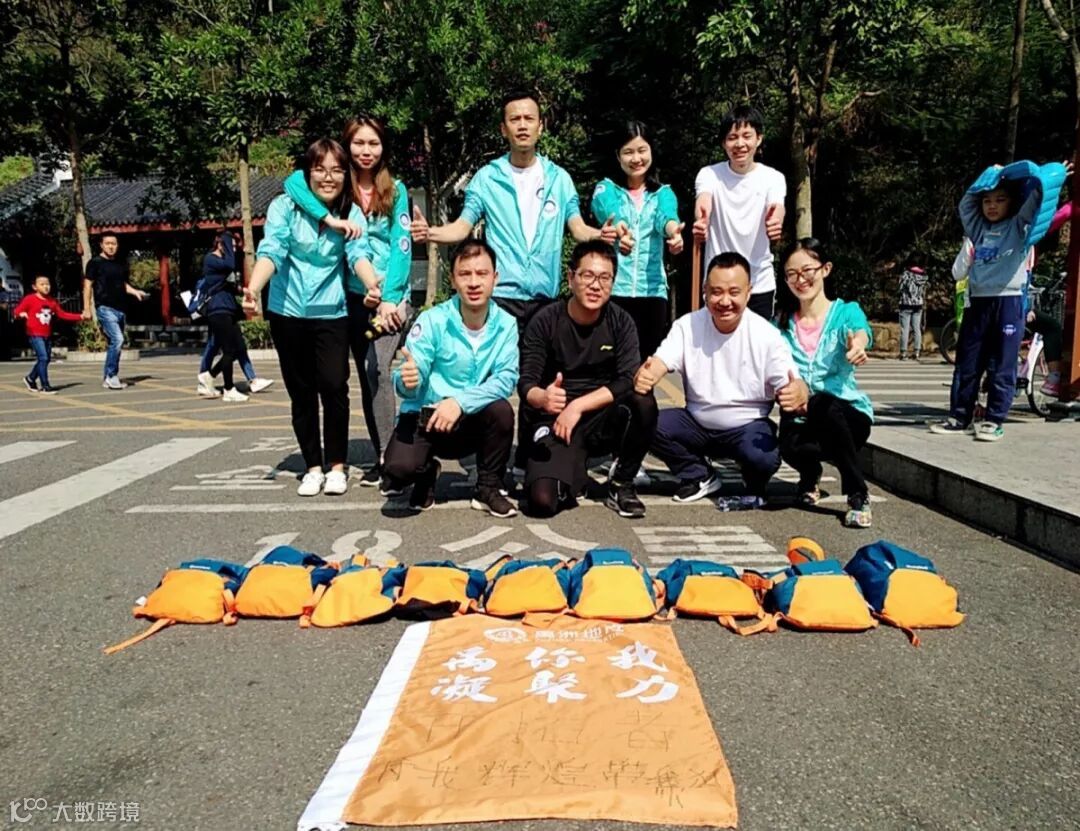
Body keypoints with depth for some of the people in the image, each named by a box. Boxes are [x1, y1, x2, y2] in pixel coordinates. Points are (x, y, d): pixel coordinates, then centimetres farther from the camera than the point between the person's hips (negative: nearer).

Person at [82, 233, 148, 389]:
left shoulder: (121, 263, 15)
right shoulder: (95, 263, -1)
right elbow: (87, 286, -3)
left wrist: (135, 292, 7)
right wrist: (87, 309, -8)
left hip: (120, 308, 6)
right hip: (105, 308, -6)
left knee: (115, 343, 8)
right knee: (117, 340, -19)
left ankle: (109, 379, 16)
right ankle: (111, 376, -10)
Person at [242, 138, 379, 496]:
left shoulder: (352, 214, -3)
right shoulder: (284, 206, -6)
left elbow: (359, 254, -18)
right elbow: (271, 251, -17)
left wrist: (373, 284, -40)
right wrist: (253, 288, -35)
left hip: (331, 312, 0)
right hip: (287, 312, 0)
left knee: (334, 387, -11)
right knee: (301, 393, 7)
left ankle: (336, 465, 6)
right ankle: (313, 466, 20)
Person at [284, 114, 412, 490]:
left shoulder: (395, 189, 2)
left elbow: (402, 245, -5)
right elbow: (294, 182, -12)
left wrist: (390, 298, -15)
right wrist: (330, 218, -25)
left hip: (391, 296, -2)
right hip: (353, 297, 3)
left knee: (376, 369, -19)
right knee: (367, 377, 7)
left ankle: (389, 455, -13)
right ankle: (381, 456, 16)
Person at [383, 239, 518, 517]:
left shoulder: (506, 324, -7)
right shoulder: (432, 321, -14)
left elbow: (506, 379, -18)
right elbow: (408, 386, -17)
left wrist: (460, 402, -31)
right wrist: (407, 381, -41)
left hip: (471, 422, 2)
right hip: (425, 415, -2)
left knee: (501, 410, -30)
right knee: (398, 470, -29)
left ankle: (488, 488, -4)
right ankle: (427, 473, 11)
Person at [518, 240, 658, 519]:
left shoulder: (620, 321, -3)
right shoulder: (545, 321, -8)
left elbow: (628, 381, -14)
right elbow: (526, 384, -13)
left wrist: (577, 406, -23)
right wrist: (542, 398, -37)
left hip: (603, 420, 2)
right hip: (555, 421, -2)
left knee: (643, 402, -30)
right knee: (542, 500, -25)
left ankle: (621, 485, -5)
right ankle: (575, 475, 13)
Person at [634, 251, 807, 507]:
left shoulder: (766, 335, -14)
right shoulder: (687, 326, -8)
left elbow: (793, 387, -19)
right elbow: (661, 361, -19)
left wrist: (799, 394, -46)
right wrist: (644, 375, -45)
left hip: (748, 427, -3)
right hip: (698, 423, 3)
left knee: (763, 457, -34)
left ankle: (755, 487, 8)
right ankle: (700, 477, 6)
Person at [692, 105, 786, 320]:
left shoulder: (773, 178, -1)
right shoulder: (710, 174, -3)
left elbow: (777, 207, -21)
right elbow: (703, 202, -24)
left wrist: (776, 220, -47)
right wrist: (700, 219, -49)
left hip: (760, 284, 1)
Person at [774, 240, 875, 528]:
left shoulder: (846, 312, -2)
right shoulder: (781, 323, 8)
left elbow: (860, 333, -26)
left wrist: (857, 346, -50)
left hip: (847, 413, -1)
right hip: (800, 417, 2)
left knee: (823, 405, -38)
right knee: (791, 446, -35)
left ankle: (858, 495, -18)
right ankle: (810, 473, 7)